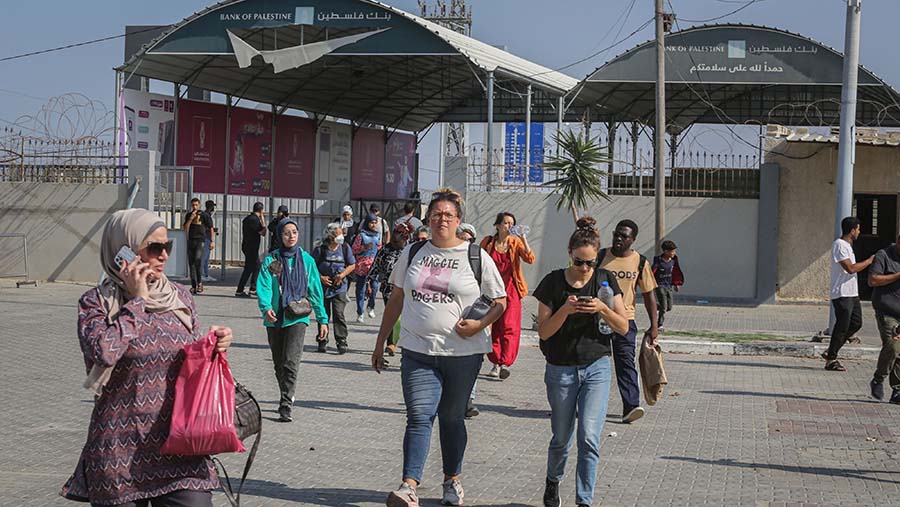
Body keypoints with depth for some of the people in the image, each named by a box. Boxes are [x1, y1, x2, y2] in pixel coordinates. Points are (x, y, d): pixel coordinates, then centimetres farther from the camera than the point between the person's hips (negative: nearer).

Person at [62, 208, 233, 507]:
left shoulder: (180, 297, 10)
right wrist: (136, 301, -12)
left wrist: (215, 346, -3)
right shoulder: (97, 302, -2)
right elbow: (102, 352, -22)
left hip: (180, 447, 3)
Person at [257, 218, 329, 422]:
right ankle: (287, 397, 32)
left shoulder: (306, 260, 5)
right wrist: (266, 308, -29)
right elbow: (263, 286, -10)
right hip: (275, 319, 2)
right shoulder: (271, 260, 2)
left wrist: (323, 319, 9)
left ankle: (286, 405, -16)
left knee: (290, 362, -16)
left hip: (297, 318, -2)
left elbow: (315, 291, 9)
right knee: (279, 364, 13)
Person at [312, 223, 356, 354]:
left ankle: (342, 342, -6)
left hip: (339, 288, 0)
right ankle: (322, 342, 21)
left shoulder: (345, 247, 0)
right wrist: (320, 277, -13)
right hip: (323, 288, 0)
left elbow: (352, 265, 6)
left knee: (339, 314, -11)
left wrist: (342, 275, -10)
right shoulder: (320, 250, -5)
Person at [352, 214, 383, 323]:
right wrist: (365, 247, -15)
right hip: (362, 266, -3)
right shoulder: (361, 235, -2)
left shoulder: (377, 235, 12)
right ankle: (360, 313, 8)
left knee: (374, 286, -11)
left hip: (374, 266, 3)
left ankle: (371, 307, 13)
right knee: (361, 289, 0)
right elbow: (354, 250, -3)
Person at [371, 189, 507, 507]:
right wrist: (380, 344, 14)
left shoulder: (476, 257, 1)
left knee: (451, 418, 10)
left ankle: (452, 481, 27)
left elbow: (500, 302, 5)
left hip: (462, 353, -1)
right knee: (419, 417, -10)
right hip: (417, 352, 1)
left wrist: (480, 324, -14)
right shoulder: (412, 254, 9)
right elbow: (396, 300, 15)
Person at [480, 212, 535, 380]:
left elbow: (530, 259, -12)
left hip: (511, 290, -1)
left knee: (509, 326, -9)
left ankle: (505, 364, -10)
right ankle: (496, 363, 12)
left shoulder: (515, 242, 1)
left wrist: (523, 239, -21)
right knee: (493, 327, 2)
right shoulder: (488, 243, 2)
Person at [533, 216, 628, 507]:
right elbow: (543, 332, -6)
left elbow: (624, 328, -1)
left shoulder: (605, 280, 0)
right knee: (561, 438, 12)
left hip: (597, 368, 0)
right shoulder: (554, 282, -4)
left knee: (589, 437, -12)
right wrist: (564, 310, -22)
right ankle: (553, 481, 41)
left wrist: (602, 309, -18)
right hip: (560, 370, 0)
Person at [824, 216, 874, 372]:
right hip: (842, 294, -10)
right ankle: (831, 360, 4)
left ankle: (830, 352, 16)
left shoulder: (847, 245, 17)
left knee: (856, 324, 10)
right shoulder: (839, 245, -15)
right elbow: (851, 268, -22)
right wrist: (869, 261, -13)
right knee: (842, 327, -5)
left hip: (852, 293, 10)